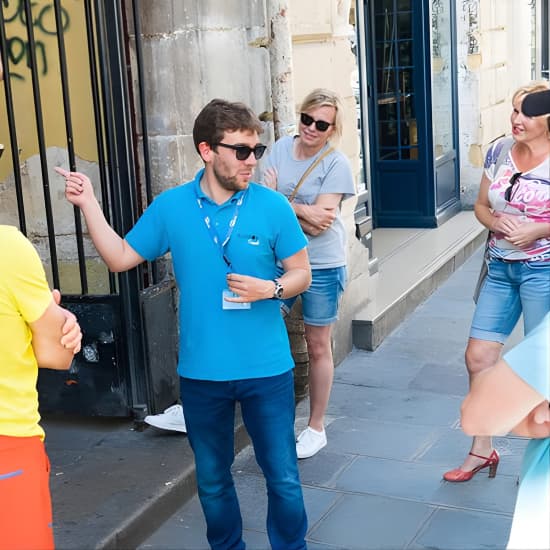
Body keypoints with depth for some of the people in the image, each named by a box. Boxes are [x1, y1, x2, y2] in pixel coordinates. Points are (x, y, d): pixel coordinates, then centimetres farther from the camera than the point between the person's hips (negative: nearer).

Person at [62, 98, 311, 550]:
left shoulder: (273, 206, -7)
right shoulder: (170, 207, -3)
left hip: (267, 370, -1)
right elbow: (120, 257, 5)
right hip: (201, 373, 2)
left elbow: (302, 274, 0)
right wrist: (89, 204, -4)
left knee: (283, 478, 9)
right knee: (212, 480, 18)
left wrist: (269, 288, -21)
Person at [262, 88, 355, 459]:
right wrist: (302, 211, -19)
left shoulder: (337, 164, -13)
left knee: (318, 346, 9)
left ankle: (316, 429, 24)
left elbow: (319, 225, -19)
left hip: (323, 266, -4)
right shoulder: (281, 148, 1)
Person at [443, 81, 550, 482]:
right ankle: (482, 449, 23)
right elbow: (481, 206, 11)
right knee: (478, 356, 7)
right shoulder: (498, 153, 4)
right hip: (501, 267, 6)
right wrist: (498, 223, -9)